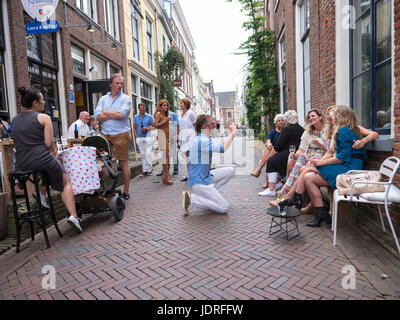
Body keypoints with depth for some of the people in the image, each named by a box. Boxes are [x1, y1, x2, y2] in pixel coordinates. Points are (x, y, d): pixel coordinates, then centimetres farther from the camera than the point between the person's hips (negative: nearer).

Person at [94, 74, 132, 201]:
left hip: (121, 134, -3)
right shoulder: (103, 99, 14)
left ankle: (126, 192, 8)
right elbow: (97, 116, 0)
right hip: (105, 134, 4)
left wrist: (106, 112, -1)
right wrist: (114, 115, -6)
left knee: (123, 162, 0)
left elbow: (121, 114, -14)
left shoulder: (126, 98, 3)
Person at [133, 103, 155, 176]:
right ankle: (145, 170, 9)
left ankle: (149, 168, -2)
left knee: (148, 153, -11)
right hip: (139, 138, 2)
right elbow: (134, 128, 14)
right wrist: (136, 137, 2)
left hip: (147, 137, -2)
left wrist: (147, 128, -12)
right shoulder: (135, 117, 12)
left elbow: (153, 126, 6)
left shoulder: (149, 116, 5)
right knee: (143, 154, 4)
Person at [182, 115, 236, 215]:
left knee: (230, 170, 12)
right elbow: (223, 148, -34)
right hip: (199, 182, -10)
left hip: (206, 176, 10)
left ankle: (209, 194, 9)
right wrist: (232, 133, -19)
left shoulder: (203, 139, 9)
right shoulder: (202, 140, -24)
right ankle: (191, 198, -7)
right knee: (224, 207, -7)